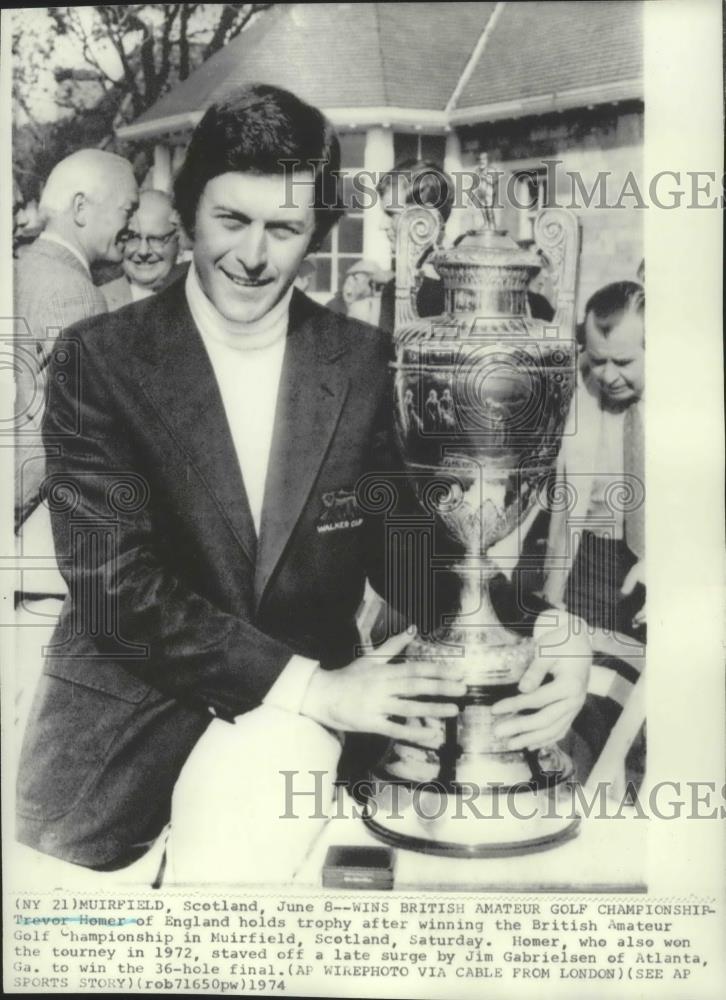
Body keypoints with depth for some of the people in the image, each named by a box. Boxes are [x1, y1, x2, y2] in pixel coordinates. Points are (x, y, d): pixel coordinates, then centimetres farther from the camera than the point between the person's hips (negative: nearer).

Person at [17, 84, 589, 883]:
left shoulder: (361, 362, 0)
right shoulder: (102, 359, -8)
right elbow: (113, 581, -14)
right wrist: (311, 686, -20)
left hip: (291, 723, 1)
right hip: (128, 712, 0)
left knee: (240, 821, -26)